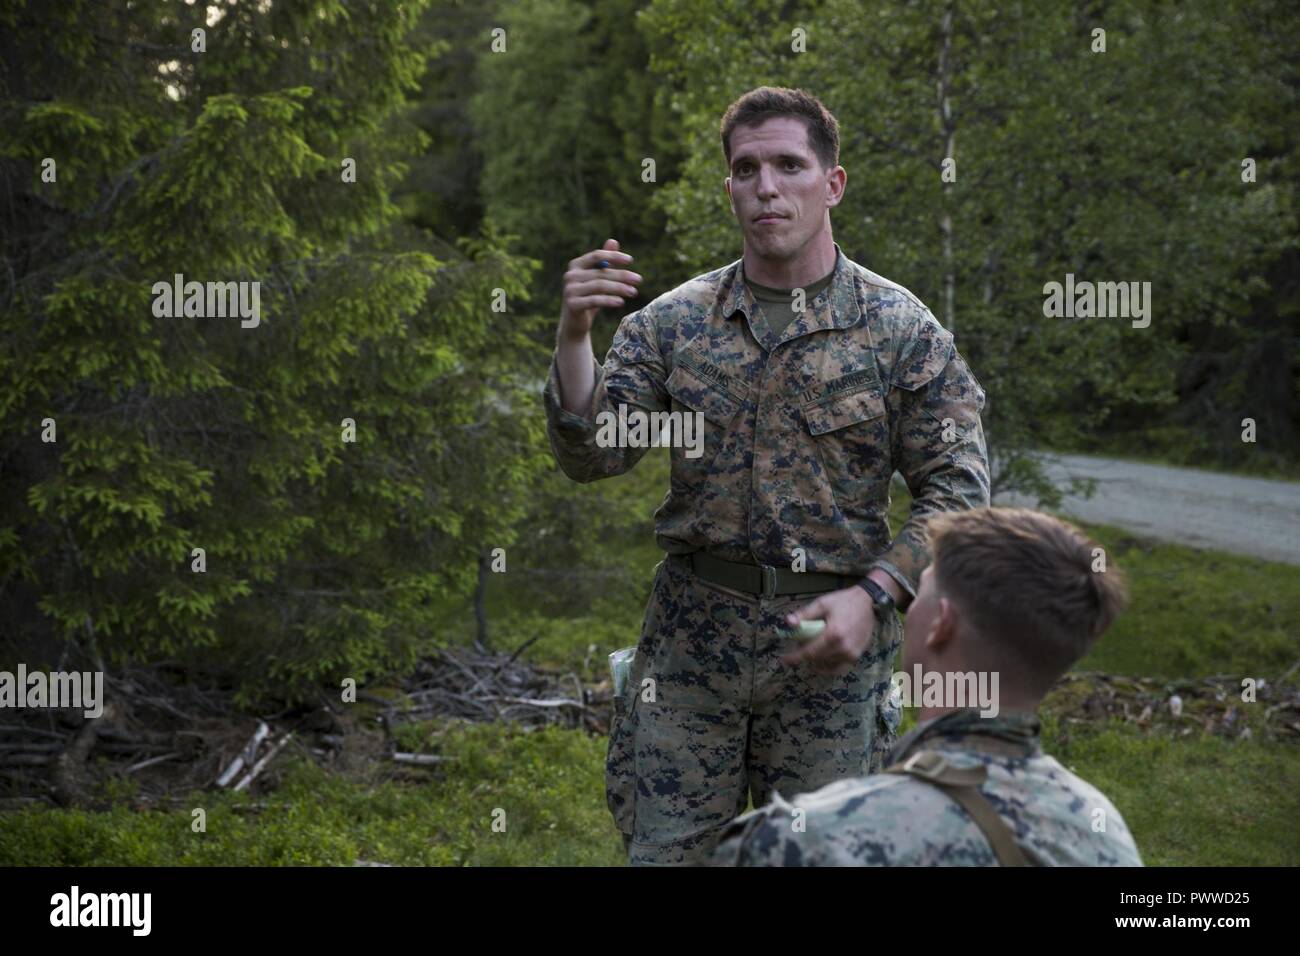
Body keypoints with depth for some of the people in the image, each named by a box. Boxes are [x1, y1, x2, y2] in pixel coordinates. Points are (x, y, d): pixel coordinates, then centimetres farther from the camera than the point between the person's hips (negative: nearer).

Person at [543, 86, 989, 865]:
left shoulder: (901, 328, -3)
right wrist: (574, 336, -18)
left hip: (832, 635, -1)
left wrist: (873, 596, -16)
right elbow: (591, 456, -3)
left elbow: (957, 491, -4)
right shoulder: (673, 322, 4)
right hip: (691, 631, 2)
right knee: (664, 847, 5)